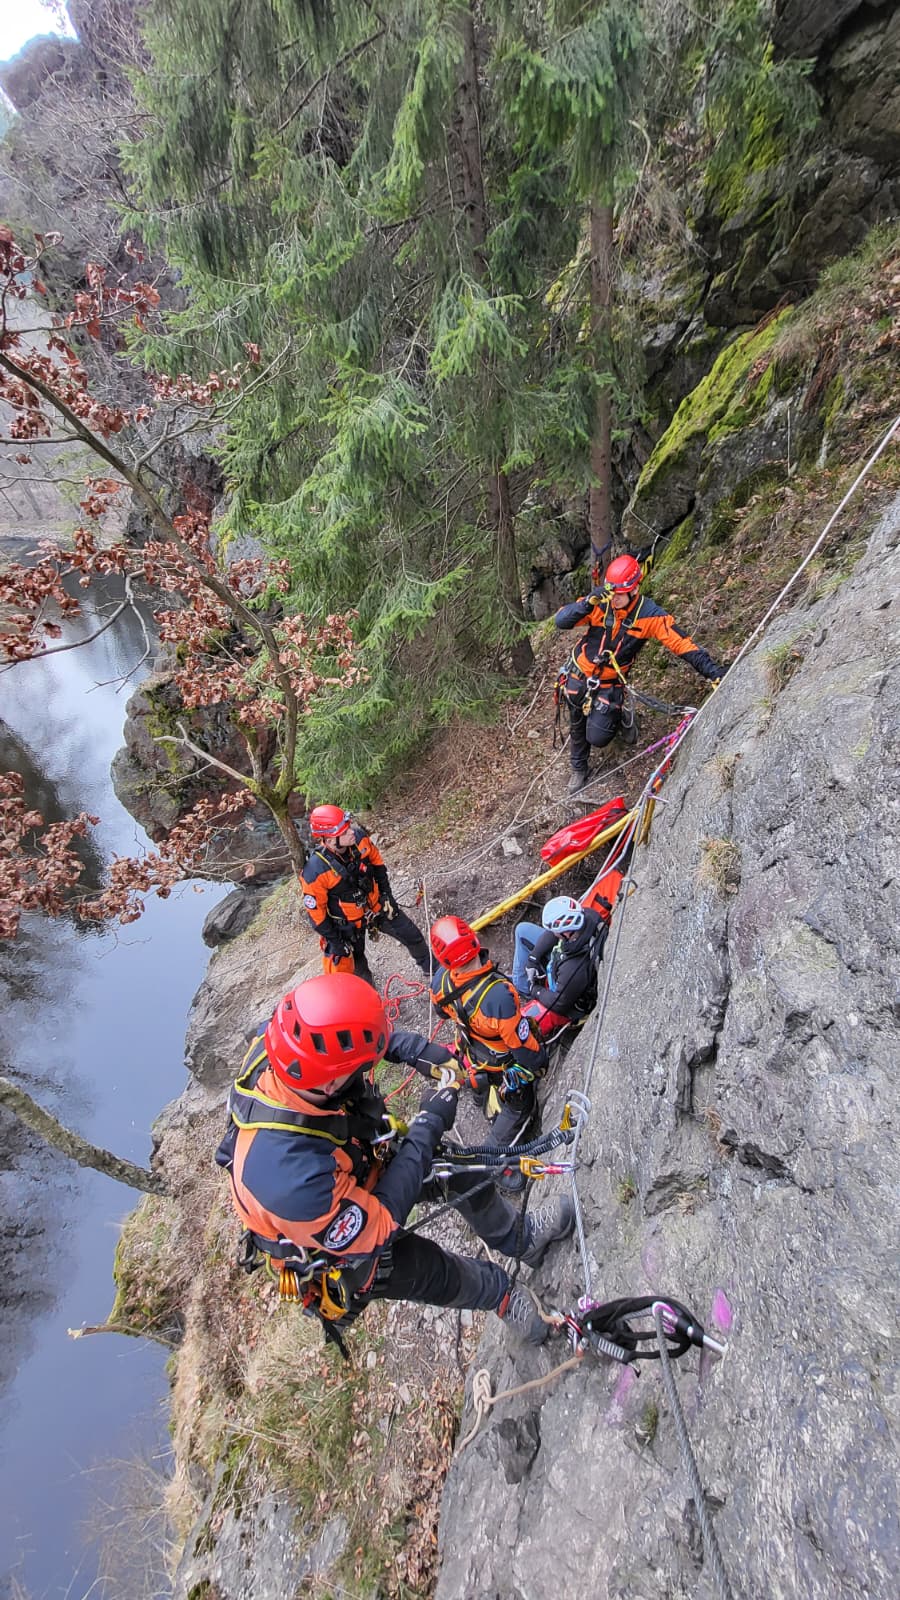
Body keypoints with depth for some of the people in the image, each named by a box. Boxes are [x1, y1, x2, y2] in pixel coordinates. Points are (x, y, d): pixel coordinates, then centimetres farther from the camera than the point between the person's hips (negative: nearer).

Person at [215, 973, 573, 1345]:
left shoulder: (281, 1043, -32)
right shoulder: (293, 1179, -47)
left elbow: (350, 1034, -8)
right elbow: (373, 1230, -29)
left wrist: (413, 1049, -21)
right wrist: (430, 1123, -27)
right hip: (337, 1245, -5)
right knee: (439, 1274, -1)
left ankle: (521, 1237, 35)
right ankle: (501, 1294, 34)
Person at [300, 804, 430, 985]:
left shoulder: (359, 838, -23)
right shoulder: (315, 871, -35)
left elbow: (377, 862, -1)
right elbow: (316, 911, -20)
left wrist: (387, 894, 3)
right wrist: (334, 941, -12)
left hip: (377, 906, 4)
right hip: (348, 923, -4)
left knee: (412, 936, 16)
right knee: (357, 964, 19)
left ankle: (431, 968, 45)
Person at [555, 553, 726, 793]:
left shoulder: (649, 615, -19)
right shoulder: (599, 604, -18)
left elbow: (683, 645, -19)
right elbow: (561, 621, -26)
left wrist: (715, 672, -26)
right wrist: (589, 602, -40)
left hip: (609, 685, -2)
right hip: (578, 676, 2)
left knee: (597, 737, -11)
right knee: (577, 728, 18)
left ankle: (621, 718, 23)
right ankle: (578, 769, 45)